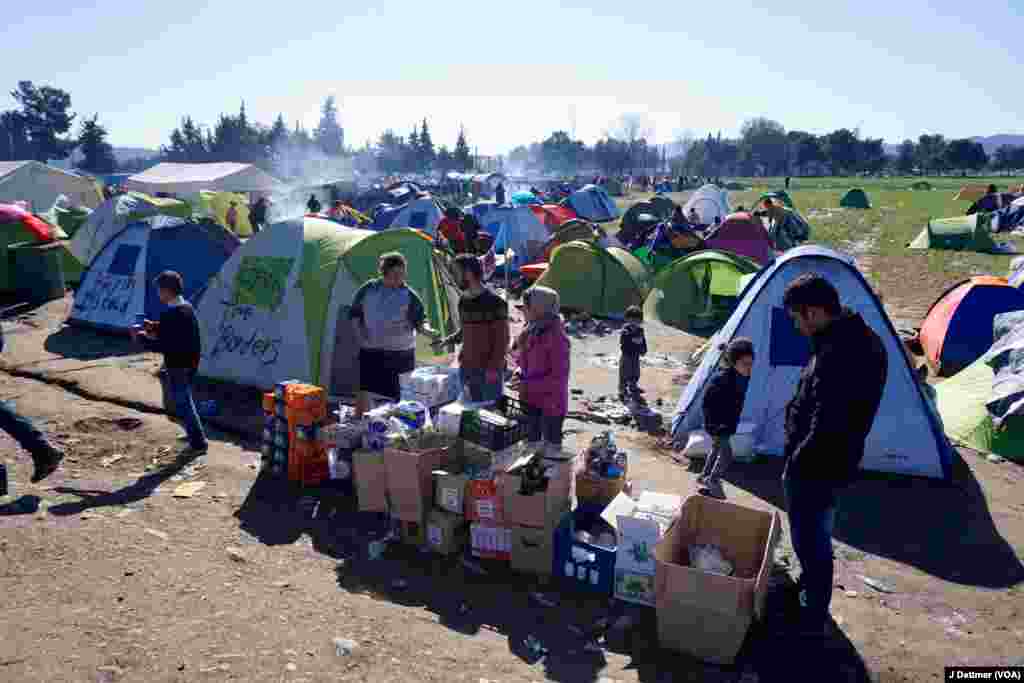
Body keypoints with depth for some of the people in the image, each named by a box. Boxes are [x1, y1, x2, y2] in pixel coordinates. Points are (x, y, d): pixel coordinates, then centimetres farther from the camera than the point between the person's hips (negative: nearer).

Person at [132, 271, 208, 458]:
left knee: (182, 403, 3)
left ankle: (198, 443, 9)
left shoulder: (169, 315, -23)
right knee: (185, 400, 24)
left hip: (177, 367, -9)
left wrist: (142, 337, -10)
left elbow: (162, 346, -23)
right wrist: (154, 327, 13)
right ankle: (194, 434, 37)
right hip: (191, 363, 9)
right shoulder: (188, 307, 4)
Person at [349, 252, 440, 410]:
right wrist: (359, 329, -2)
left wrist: (427, 330, -24)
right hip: (370, 350, 2)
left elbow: (420, 320, -4)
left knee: (396, 394, 3)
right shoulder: (368, 289, 2)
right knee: (364, 391, 5)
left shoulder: (409, 295, -5)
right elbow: (354, 313, 13)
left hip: (399, 352, -2)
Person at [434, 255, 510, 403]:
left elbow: (502, 339, -12)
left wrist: (494, 367, -15)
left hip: (489, 369, -7)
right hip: (467, 368, 7)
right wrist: (448, 341, 6)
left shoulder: (494, 302, -12)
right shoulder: (463, 300, 9)